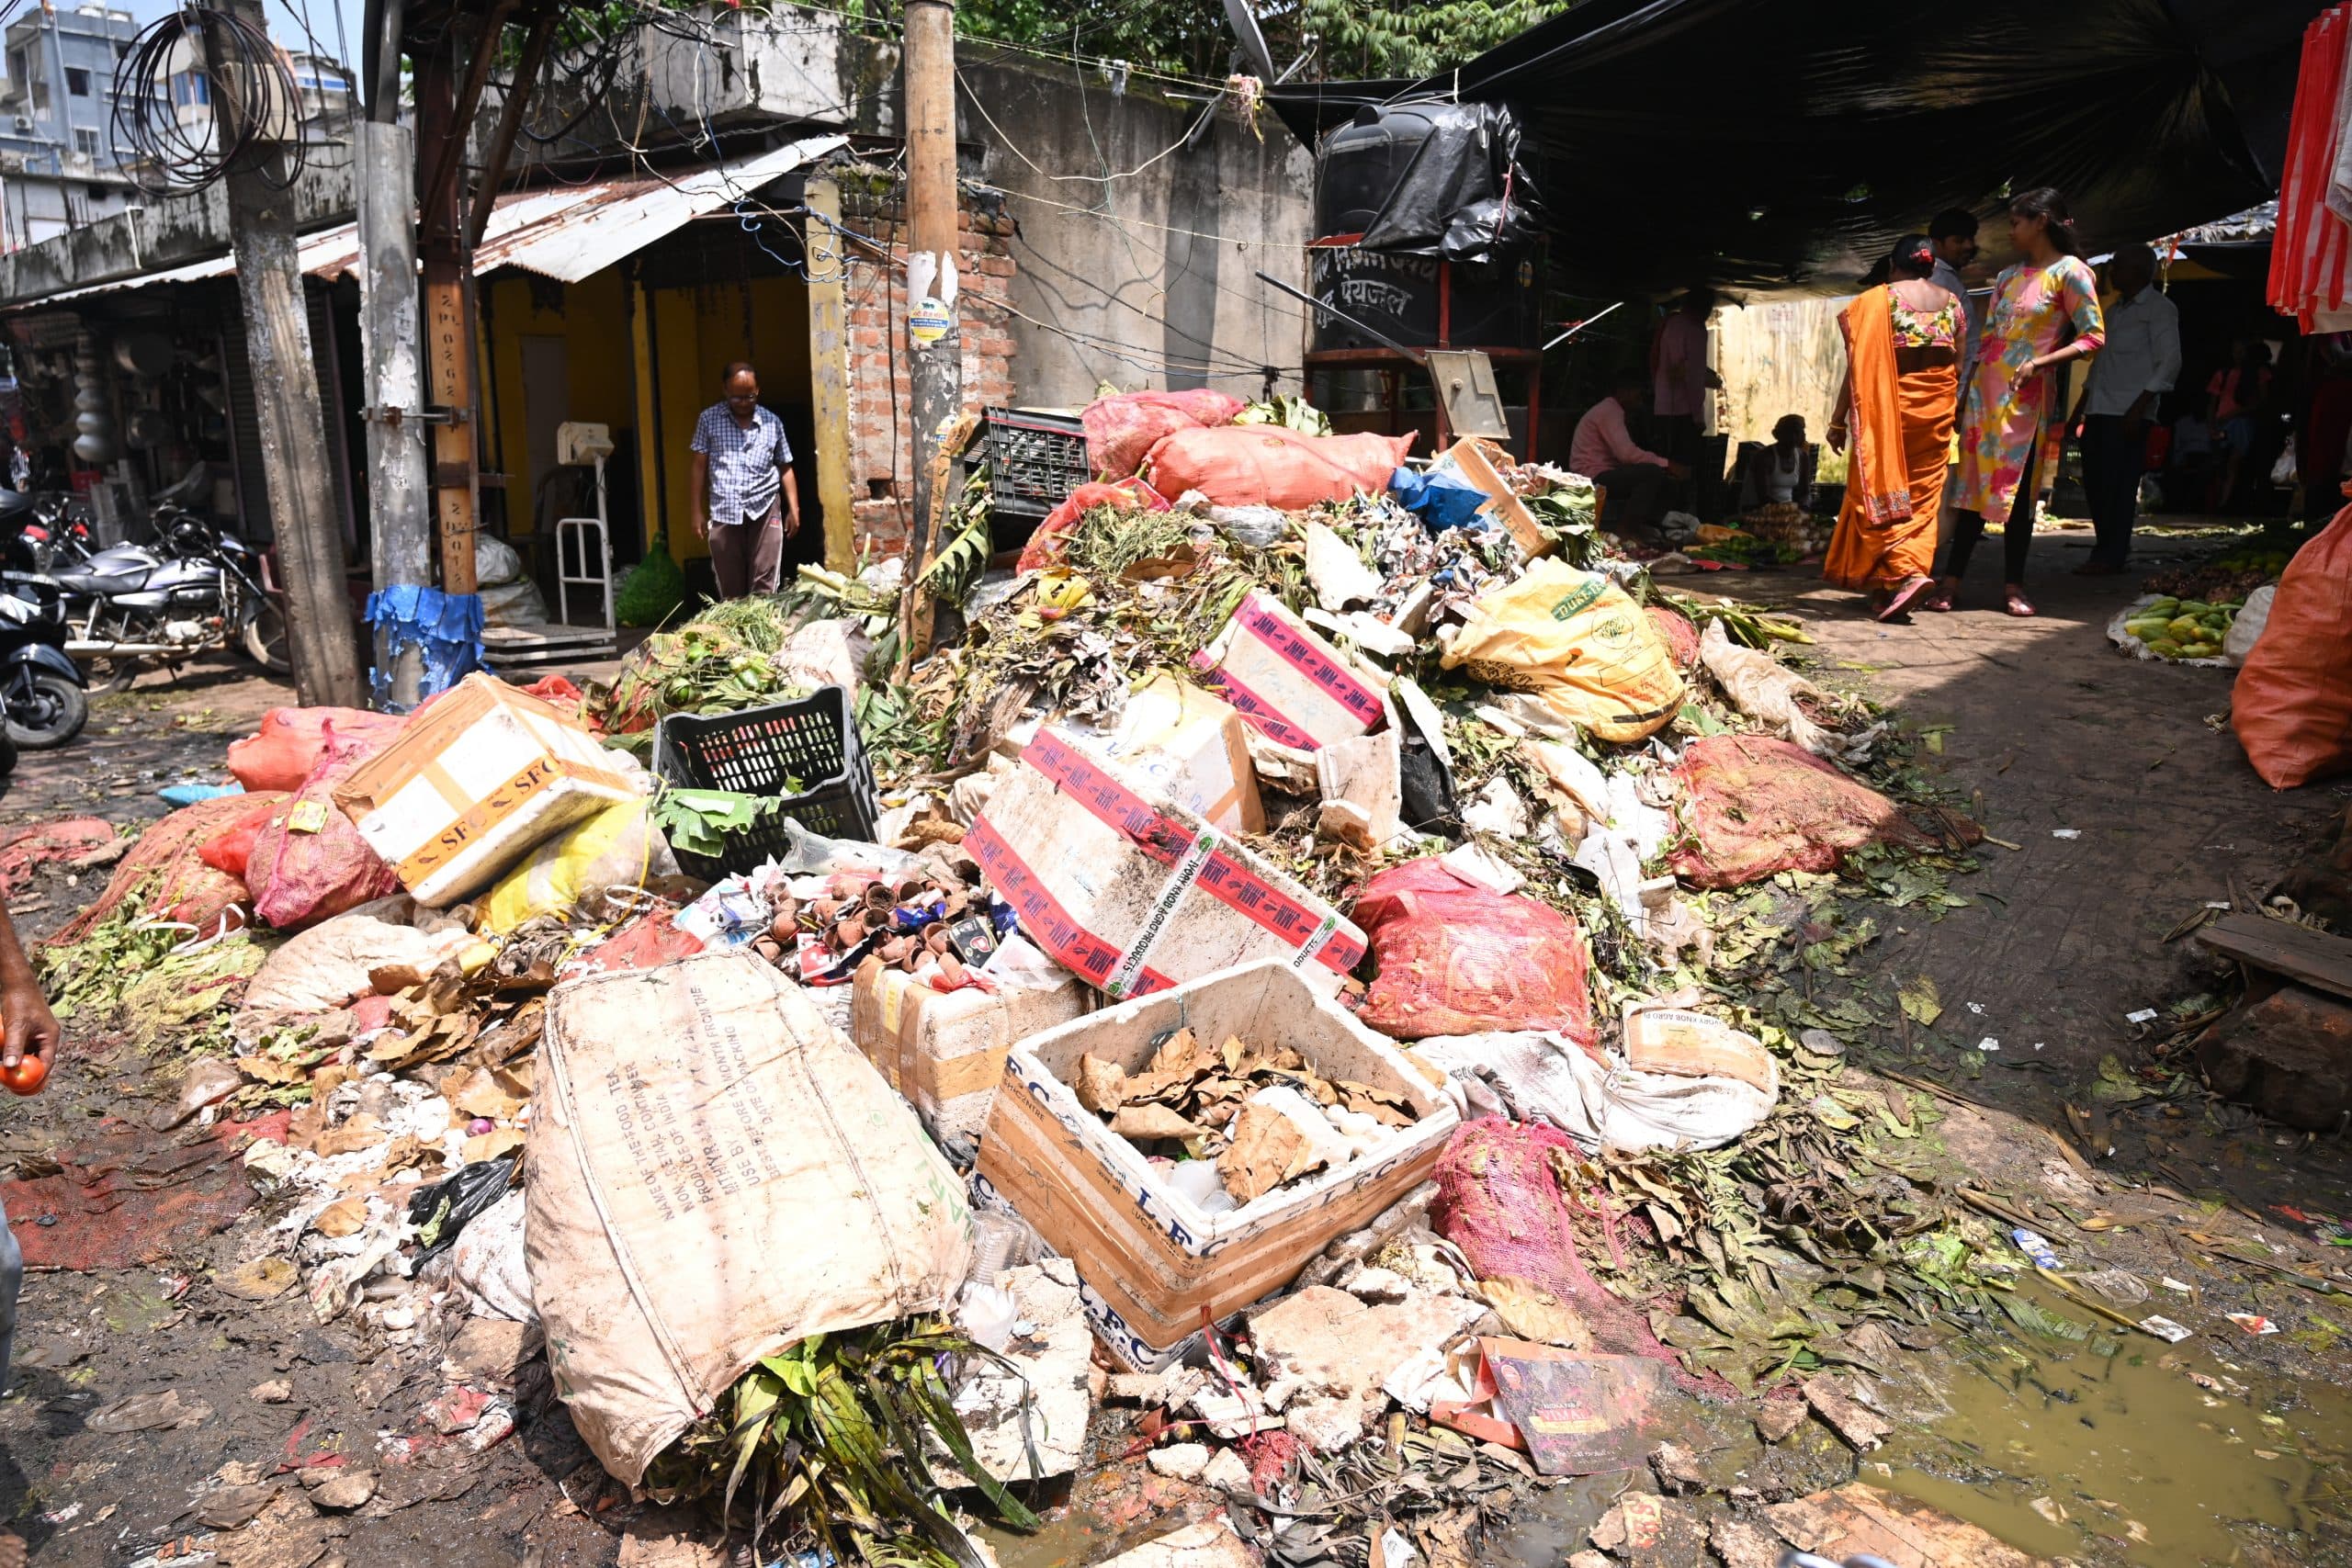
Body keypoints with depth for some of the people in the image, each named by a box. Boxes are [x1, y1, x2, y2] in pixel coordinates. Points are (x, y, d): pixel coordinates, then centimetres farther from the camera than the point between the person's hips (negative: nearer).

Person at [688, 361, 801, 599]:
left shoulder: (772, 422, 4)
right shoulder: (709, 419, 3)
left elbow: (785, 468, 11)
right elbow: (700, 466, 6)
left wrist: (794, 509, 5)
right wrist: (698, 511, 3)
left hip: (765, 509, 0)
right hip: (724, 512, 0)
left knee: (764, 586, -4)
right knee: (730, 588, 3)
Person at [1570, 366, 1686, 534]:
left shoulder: (1609, 410, 20)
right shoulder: (1609, 411, -12)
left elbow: (1623, 454, 14)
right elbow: (1626, 453, -25)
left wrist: (1664, 464, 5)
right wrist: (1666, 464, -21)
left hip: (1598, 477, 10)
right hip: (1594, 478, -10)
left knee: (1660, 474, 11)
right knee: (1653, 473, -23)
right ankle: (1623, 529, -19)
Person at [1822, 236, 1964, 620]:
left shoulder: (1877, 301, -4)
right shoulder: (1952, 303, 8)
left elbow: (1860, 368, -8)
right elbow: (1959, 366, 8)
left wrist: (1838, 420, -4)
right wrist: (1952, 408, 18)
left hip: (1889, 409, -4)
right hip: (1937, 411, 4)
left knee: (1879, 491, 0)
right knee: (1923, 496, 9)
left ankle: (1908, 573, -19)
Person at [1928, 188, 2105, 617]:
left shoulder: (2070, 272, -2)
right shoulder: (2008, 276, 16)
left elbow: (2094, 337, -8)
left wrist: (2039, 363, -18)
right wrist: (1966, 395, 10)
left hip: (2025, 397, -5)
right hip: (1985, 391, 5)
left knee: (2019, 490, -1)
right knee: (1974, 485, 2)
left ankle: (2013, 585, 7)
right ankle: (1950, 581, 2)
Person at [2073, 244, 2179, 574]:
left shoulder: (2159, 308, -2)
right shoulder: (2115, 309, 22)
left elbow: (2170, 362, -9)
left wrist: (2139, 406, -17)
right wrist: (2082, 404, 19)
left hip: (2127, 414, -8)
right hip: (2098, 410, 8)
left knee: (2118, 485, -8)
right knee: (2095, 482, 6)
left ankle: (2110, 556, -6)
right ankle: (2112, 549, 14)